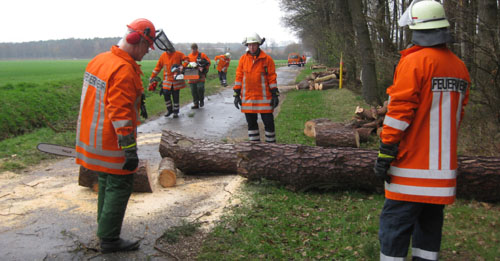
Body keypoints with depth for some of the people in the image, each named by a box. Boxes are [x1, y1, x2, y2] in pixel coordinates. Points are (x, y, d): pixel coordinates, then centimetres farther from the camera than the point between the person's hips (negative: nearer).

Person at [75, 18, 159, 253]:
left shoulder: (98, 60, 7)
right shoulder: (124, 71, -22)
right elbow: (120, 114, -26)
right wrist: (131, 151, -22)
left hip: (92, 139, 9)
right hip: (112, 144, -9)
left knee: (107, 184, 21)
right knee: (119, 187, 2)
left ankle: (105, 229, 34)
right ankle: (109, 240, 11)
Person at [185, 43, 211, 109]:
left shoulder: (202, 55, 2)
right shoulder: (189, 56, 13)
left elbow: (208, 62, -1)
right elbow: (185, 65, 13)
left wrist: (203, 68, -13)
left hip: (200, 75, -4)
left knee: (200, 87, -20)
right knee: (193, 91, 5)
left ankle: (201, 100, 5)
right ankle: (196, 104, 16)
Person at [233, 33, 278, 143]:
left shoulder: (267, 59, -2)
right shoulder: (243, 59, 5)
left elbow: (272, 77, -1)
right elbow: (239, 77, 7)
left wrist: (275, 95, -4)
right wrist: (237, 95, 3)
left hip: (264, 97, -3)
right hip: (247, 97, 3)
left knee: (268, 121, 1)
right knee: (251, 122, 11)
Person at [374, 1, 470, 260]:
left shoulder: (414, 61, -13)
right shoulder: (460, 67, 10)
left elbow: (399, 112, -17)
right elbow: (457, 114, 17)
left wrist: (384, 154, -12)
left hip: (412, 166, -7)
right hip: (445, 168, 7)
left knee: (395, 224, 0)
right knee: (430, 223, 16)